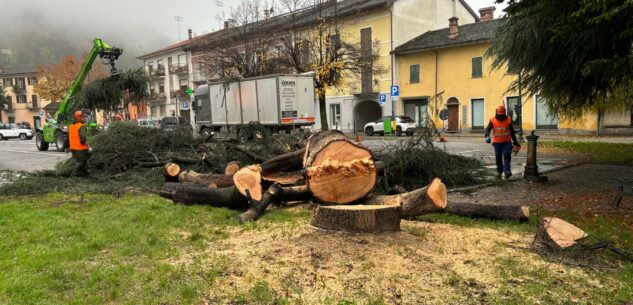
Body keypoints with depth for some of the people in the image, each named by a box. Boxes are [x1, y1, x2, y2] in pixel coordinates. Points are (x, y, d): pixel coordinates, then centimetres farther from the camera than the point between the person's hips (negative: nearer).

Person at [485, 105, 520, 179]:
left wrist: (515, 142, 12)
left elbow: (512, 132, 8)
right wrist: (487, 136, -36)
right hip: (497, 143, 1)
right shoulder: (492, 121, -2)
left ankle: (507, 171, -16)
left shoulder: (508, 120, 0)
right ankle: (499, 171, 22)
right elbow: (488, 129, -14)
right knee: (498, 157, 8)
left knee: (507, 155, -15)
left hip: (507, 142, -1)